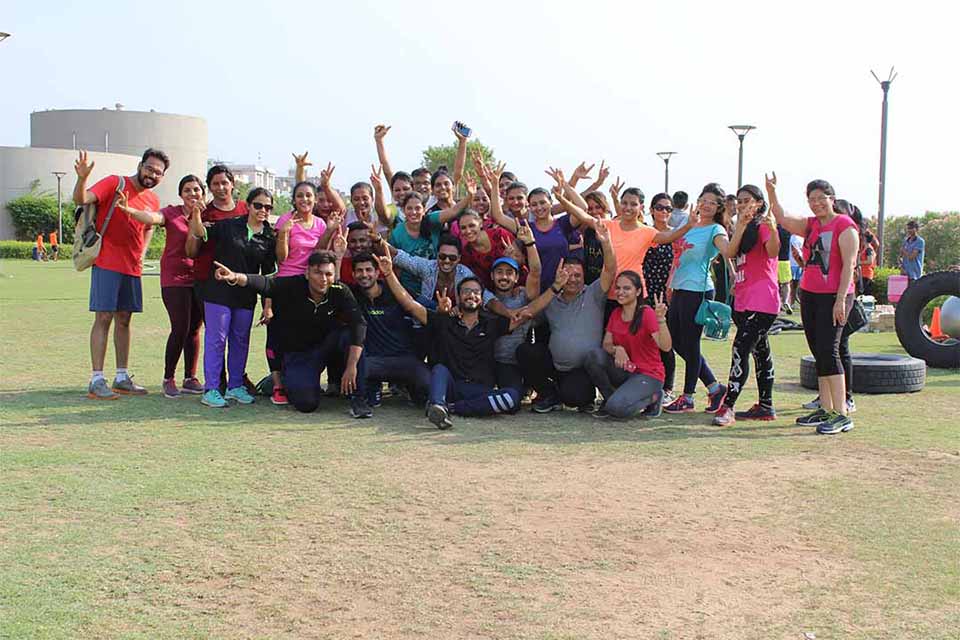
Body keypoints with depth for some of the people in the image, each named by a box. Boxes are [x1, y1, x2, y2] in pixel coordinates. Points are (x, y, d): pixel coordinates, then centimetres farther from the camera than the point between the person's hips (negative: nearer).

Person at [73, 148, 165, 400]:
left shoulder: (153, 200, 10)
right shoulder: (114, 183, -8)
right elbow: (81, 200, -19)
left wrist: (142, 252, 13)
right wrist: (82, 178, -38)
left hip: (132, 267, 6)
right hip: (107, 263, -6)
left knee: (124, 320, 11)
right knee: (104, 318, -7)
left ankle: (122, 378, 17)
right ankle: (96, 381, -5)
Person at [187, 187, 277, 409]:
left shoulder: (270, 238, 4)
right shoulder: (229, 226, 0)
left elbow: (268, 274, 6)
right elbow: (200, 233, -3)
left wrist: (268, 305, 4)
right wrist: (196, 212, -22)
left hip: (246, 296, 3)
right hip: (219, 291, -3)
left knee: (240, 340, 10)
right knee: (216, 338, -3)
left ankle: (235, 386, 22)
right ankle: (210, 389, 2)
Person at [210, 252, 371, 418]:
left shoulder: (340, 292, -16)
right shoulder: (292, 286, -19)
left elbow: (359, 324, -27)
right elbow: (263, 283, -35)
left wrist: (352, 366, -36)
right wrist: (235, 277, -57)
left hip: (327, 346, 2)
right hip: (297, 353, -1)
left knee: (350, 335, -30)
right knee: (306, 403, -21)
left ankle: (357, 398, -18)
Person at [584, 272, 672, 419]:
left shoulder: (647, 313, -14)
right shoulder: (616, 314, 6)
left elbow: (665, 347, -26)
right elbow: (606, 344, 0)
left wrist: (661, 319, -41)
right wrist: (616, 349, -23)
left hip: (648, 375, -5)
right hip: (624, 371, 6)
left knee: (618, 408, -29)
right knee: (594, 356, -22)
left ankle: (651, 397, 2)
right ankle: (609, 399, -1)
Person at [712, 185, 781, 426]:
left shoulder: (763, 226, -6)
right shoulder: (743, 228, 19)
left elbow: (772, 252, -26)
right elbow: (730, 252, 0)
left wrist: (773, 230, -45)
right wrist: (741, 225, -11)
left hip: (762, 301, -9)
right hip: (744, 301, 9)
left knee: (740, 349, -15)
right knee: (760, 351, 14)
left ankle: (727, 407, -17)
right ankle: (766, 406, 20)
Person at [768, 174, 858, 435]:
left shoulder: (844, 226, -7)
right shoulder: (810, 225, 14)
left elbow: (849, 265, -13)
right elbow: (782, 218, 8)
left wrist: (841, 299, -18)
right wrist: (771, 191, -5)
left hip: (834, 296, -8)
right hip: (809, 294, 8)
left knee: (828, 350, -14)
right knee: (818, 352, 9)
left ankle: (842, 414, -12)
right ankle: (826, 410, 15)